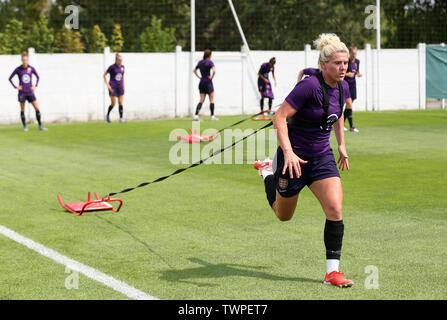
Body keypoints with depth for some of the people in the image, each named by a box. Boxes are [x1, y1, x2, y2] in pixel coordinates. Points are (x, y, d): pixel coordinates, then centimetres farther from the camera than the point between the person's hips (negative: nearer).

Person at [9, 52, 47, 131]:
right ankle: (25, 126, 17)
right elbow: (10, 78, 7)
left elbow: (38, 77, 16)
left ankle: (40, 126, 1)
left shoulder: (31, 68, 0)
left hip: (30, 92, 1)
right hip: (22, 93, -1)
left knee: (37, 109, -5)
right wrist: (15, 87, -3)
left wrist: (36, 86, 4)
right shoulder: (18, 69, -4)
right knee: (22, 110, 4)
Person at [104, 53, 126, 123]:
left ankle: (121, 118, 0)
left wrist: (123, 85, 16)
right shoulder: (112, 67, -10)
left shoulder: (122, 66, 5)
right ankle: (107, 115, 19)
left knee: (120, 103, -2)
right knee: (113, 103, -4)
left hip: (120, 87, 5)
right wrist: (107, 84, -9)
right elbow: (104, 75, -3)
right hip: (113, 87, -5)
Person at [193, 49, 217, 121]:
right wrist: (211, 77, -11)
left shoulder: (200, 62, 9)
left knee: (201, 101, 5)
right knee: (211, 100, 6)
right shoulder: (210, 62, -10)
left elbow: (194, 71, 21)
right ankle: (212, 116, 8)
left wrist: (199, 77, 14)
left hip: (201, 82, 6)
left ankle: (196, 115, -10)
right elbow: (214, 71, -25)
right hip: (208, 82, -6)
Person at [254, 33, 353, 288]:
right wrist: (288, 152, -34)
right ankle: (268, 171, 45)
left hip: (322, 157, 5)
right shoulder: (310, 86, -24)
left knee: (335, 209, -14)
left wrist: (341, 144, 19)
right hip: (295, 157, -5)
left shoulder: (342, 88, -1)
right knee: (284, 215, 16)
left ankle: (332, 271, -7)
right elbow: (280, 117, -25)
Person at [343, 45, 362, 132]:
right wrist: (347, 74, -23)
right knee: (349, 103, -15)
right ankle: (351, 126, -14)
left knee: (349, 105, 8)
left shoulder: (357, 61, 6)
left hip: (352, 84, 7)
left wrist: (359, 74, -2)